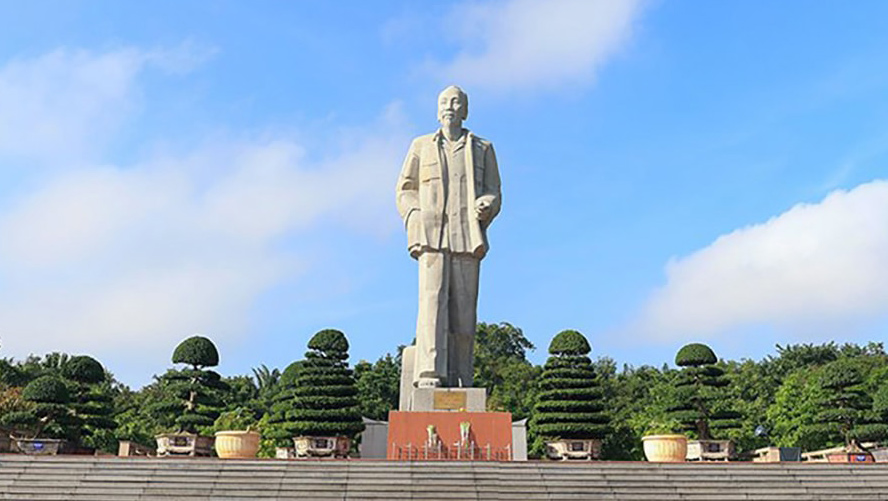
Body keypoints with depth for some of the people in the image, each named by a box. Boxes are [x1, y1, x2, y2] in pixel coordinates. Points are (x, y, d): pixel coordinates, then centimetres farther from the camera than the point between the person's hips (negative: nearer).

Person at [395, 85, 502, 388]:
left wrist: (485, 205, -11)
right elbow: (405, 190, 17)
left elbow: (494, 194, 13)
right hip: (431, 235, -1)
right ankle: (429, 376, -24)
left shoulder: (482, 149, 18)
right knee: (432, 300, -16)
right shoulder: (422, 146, 18)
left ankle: (459, 383, 1)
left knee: (464, 310, -3)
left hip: (467, 239, 1)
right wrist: (415, 218, -1)